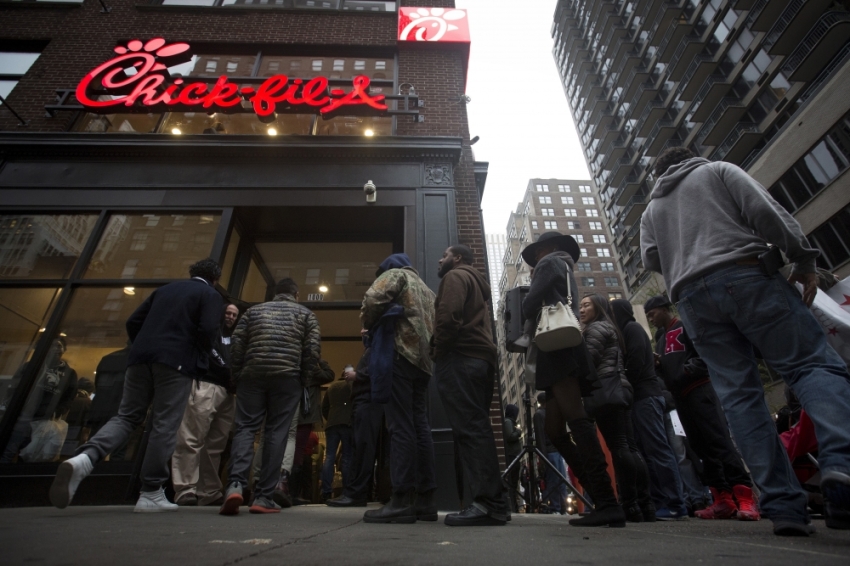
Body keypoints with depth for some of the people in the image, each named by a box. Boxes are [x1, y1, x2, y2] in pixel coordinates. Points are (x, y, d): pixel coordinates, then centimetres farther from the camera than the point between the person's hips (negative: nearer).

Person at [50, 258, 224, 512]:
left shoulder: (165, 289, 21)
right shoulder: (211, 295, 4)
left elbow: (133, 322, 17)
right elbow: (208, 330, -11)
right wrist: (200, 358, 7)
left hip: (141, 358, 6)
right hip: (176, 361, -5)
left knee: (127, 416, 13)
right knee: (164, 426, 0)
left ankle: (83, 458, -11)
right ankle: (151, 495, 6)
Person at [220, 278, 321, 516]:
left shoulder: (254, 310, 20)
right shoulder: (305, 313, 15)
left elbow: (236, 343, 9)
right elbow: (313, 348, 2)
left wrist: (238, 374, 14)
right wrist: (304, 375, 12)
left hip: (252, 374, 2)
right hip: (287, 376, -1)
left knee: (245, 428, 6)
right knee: (276, 433, 2)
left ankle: (236, 485, -14)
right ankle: (263, 497, 2)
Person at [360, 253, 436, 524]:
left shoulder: (395, 274, 8)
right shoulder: (426, 289, 31)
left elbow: (373, 299, -11)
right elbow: (435, 327, 26)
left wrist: (370, 326, 4)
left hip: (400, 352, -8)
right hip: (423, 360, 8)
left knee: (401, 425, -12)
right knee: (420, 426, 5)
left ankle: (402, 500, -12)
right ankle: (425, 499, 6)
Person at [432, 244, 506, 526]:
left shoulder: (455, 276, 4)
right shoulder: (478, 284, 31)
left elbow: (448, 316, -15)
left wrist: (438, 352, -7)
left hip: (460, 358, -9)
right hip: (482, 359, 9)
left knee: (469, 429, -13)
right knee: (478, 428, 6)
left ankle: (487, 503, -15)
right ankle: (494, 502, 6)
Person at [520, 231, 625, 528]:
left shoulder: (550, 262, 7)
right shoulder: (566, 271, 33)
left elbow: (529, 306, -2)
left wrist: (531, 314, 16)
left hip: (559, 345, -9)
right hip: (563, 350, 9)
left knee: (574, 418, -18)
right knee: (555, 430, 4)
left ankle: (607, 503, -23)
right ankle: (603, 501, 1)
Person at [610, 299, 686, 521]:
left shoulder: (632, 328, -3)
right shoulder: (628, 331, 23)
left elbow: (635, 363, -15)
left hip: (644, 396, -9)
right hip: (641, 396, 9)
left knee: (657, 448, -8)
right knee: (647, 450, 6)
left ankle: (675, 503, -5)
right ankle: (659, 501, 7)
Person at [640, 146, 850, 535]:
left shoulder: (651, 210, 26)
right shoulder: (718, 170, 18)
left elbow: (651, 260, 12)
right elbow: (765, 211, 3)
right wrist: (804, 259, 4)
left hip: (691, 297, 3)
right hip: (745, 274, -2)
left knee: (738, 393, 0)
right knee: (813, 363, -4)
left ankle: (783, 506, -5)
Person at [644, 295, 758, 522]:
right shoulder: (660, 338, 22)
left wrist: (687, 372, -18)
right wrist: (657, 364, 4)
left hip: (699, 390, -8)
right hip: (680, 397, 8)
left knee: (720, 442, -12)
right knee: (701, 447, 4)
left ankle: (745, 498, -12)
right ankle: (723, 500, 6)